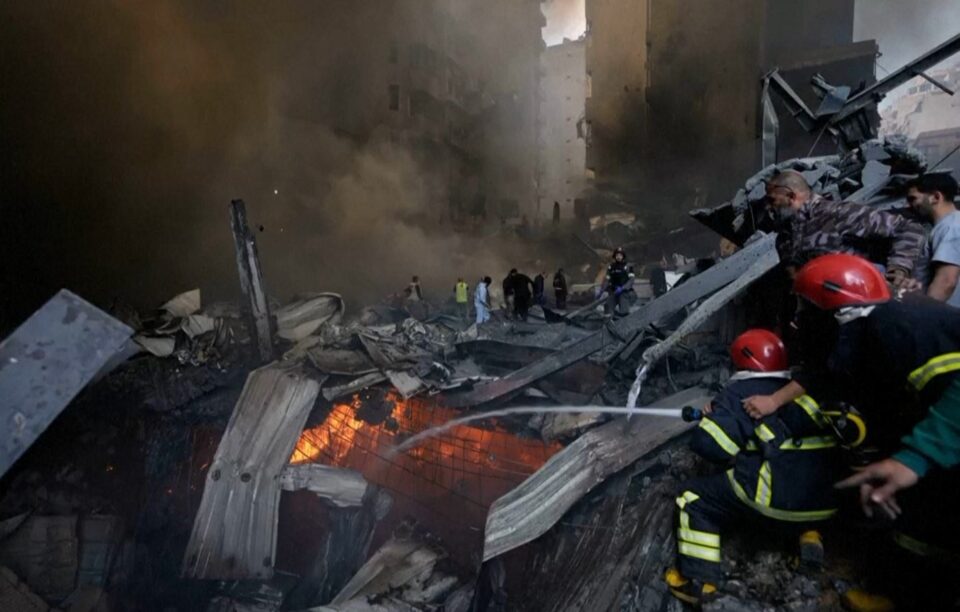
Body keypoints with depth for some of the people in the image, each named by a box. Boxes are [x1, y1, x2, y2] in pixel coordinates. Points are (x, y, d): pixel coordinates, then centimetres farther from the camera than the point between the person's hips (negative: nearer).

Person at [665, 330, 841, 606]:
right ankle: (806, 531, 25)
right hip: (823, 499, 7)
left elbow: (708, 445, -12)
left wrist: (712, 417, 11)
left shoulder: (741, 393, -6)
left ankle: (696, 580, 6)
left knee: (694, 498, 7)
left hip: (776, 498, -7)